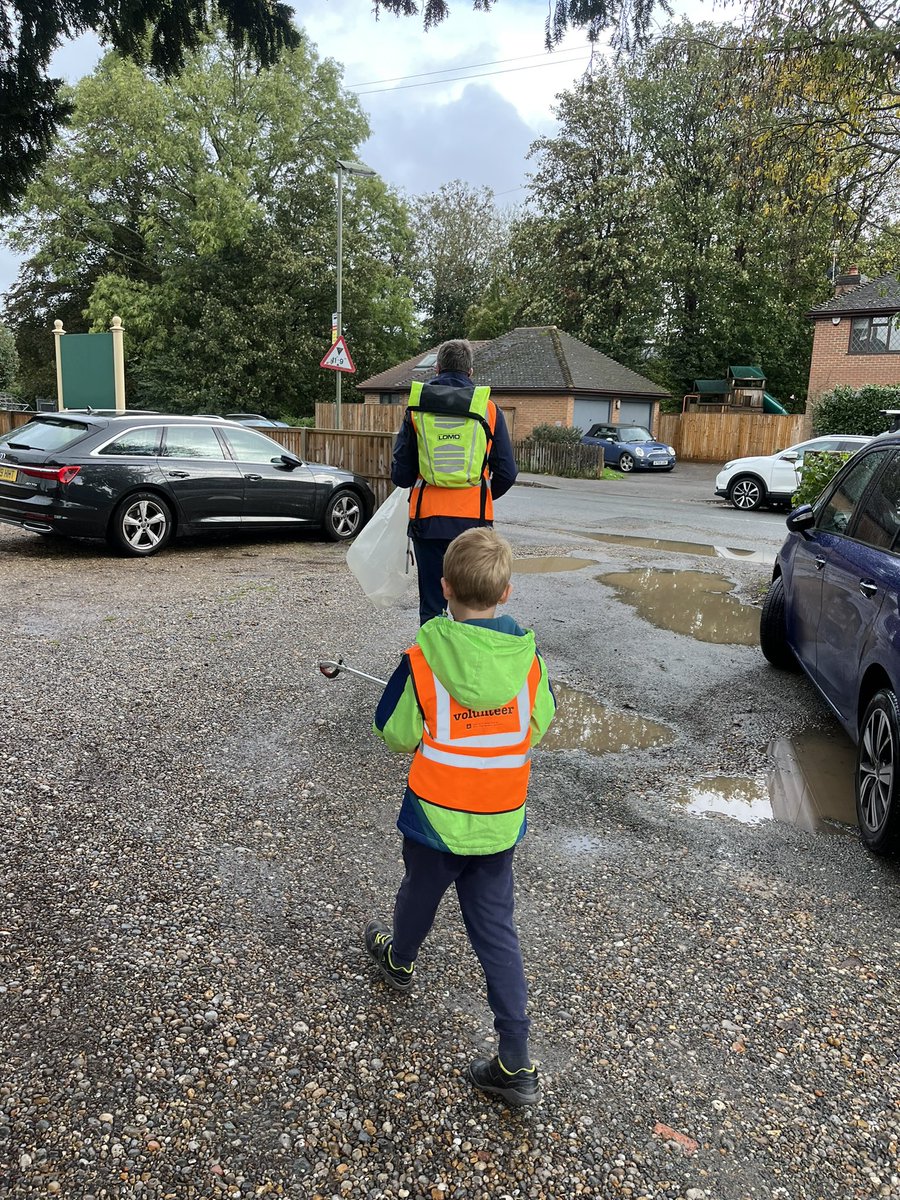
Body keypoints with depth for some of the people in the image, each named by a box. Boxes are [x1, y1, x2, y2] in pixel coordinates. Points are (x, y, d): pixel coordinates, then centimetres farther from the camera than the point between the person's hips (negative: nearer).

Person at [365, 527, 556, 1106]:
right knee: (496, 929, 12)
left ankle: (399, 959, 57)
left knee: (421, 893, 26)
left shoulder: (423, 661, -21)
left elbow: (396, 735, -9)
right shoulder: (528, 658, -12)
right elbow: (539, 726, 3)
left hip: (437, 814, -2)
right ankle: (516, 1064, 15)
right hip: (502, 819, 2)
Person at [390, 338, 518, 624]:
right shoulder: (488, 409, 2)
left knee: (431, 605, 9)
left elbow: (400, 474, 4)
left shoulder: (416, 409, 3)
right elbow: (506, 473, 3)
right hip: (474, 519, 0)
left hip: (427, 519, 1)